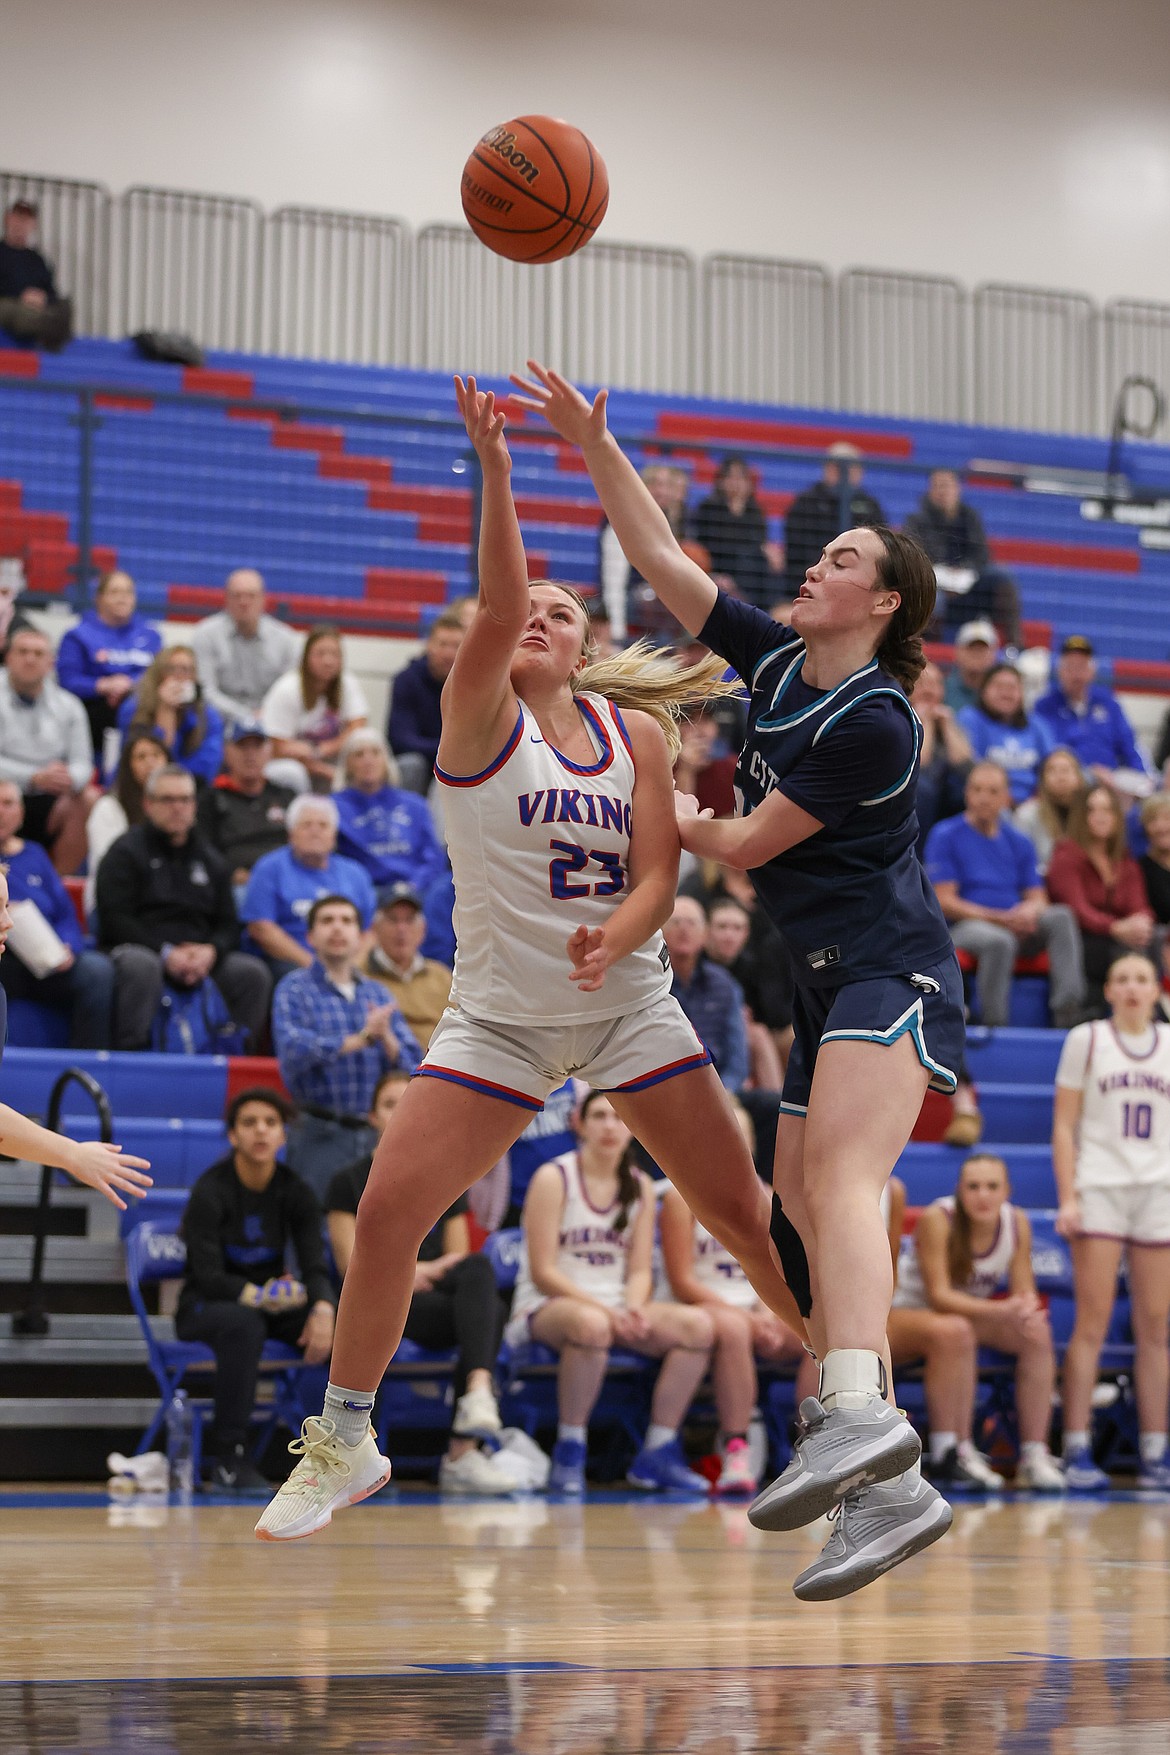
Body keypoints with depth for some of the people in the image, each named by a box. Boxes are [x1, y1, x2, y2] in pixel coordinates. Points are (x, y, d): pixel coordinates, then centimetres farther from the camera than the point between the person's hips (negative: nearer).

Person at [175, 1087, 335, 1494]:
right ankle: (226, 1457, -34)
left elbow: (315, 1266, -8)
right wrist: (258, 1295, -37)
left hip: (274, 1304, 4)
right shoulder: (210, 1191, -13)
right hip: (204, 1308, -4)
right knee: (245, 1323, -40)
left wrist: (322, 1308, -30)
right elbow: (208, 1276, -19)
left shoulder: (296, 1193, 0)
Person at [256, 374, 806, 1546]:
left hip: (627, 1002, 2)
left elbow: (656, 877, -4)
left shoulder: (637, 731, 3)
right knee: (386, 1210, -12)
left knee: (741, 1212, 0)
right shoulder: (478, 718, -5)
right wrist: (495, 472, -37)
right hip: (499, 1012, -1)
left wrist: (614, 940, -26)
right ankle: (343, 1442, 6)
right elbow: (493, 610, -25)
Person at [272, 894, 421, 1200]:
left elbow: (411, 1065, 6)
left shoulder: (378, 994, 14)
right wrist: (361, 1039, -15)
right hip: (320, 1137, -4)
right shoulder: (295, 989, 2)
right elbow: (293, 1050, -17)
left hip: (376, 1136, 4)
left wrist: (386, 1037, -14)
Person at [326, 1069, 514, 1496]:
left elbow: (459, 1259, 14)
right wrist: (407, 1273, -15)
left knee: (479, 1269, -35)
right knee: (490, 1312, -33)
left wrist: (429, 1272, -8)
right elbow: (352, 1266, 1)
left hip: (437, 1295, 4)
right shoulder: (350, 1182, 8)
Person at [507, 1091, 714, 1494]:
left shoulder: (639, 1186, 11)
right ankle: (569, 1453, -25)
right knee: (591, 1324, -42)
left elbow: (640, 1269, 8)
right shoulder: (553, 1178, -7)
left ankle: (658, 1452, -14)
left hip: (615, 1307, 6)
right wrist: (604, 1308, -22)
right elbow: (543, 1272, -12)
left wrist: (632, 1309, -15)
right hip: (545, 1306, -6)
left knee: (698, 1324, -20)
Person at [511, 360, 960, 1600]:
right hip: (827, 986, 9)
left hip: (889, 973, -9)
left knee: (837, 1181, -30)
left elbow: (747, 844, -8)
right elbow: (661, 560, 11)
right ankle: (888, 1492, 3)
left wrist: (661, 820, 8)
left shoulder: (875, 724, -13)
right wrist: (593, 444, 4)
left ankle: (861, 1414, -50)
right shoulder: (775, 663, 11)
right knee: (801, 1218, 3)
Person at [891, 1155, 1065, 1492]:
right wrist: (1001, 1310, -41)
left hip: (976, 1312, 5)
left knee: (1037, 1335, -21)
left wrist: (1027, 1308, -34)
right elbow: (938, 1295, -29)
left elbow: (1024, 1290, -8)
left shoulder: (1017, 1221, -9)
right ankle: (961, 1453, -31)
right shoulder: (937, 1220, -24)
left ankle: (1034, 1454, -19)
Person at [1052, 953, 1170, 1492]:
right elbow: (1064, 1125, 4)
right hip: (1099, 1189, -2)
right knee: (1092, 1322, -8)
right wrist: (1067, 1197, -6)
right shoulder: (1085, 1040, 6)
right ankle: (1077, 1453, -8)